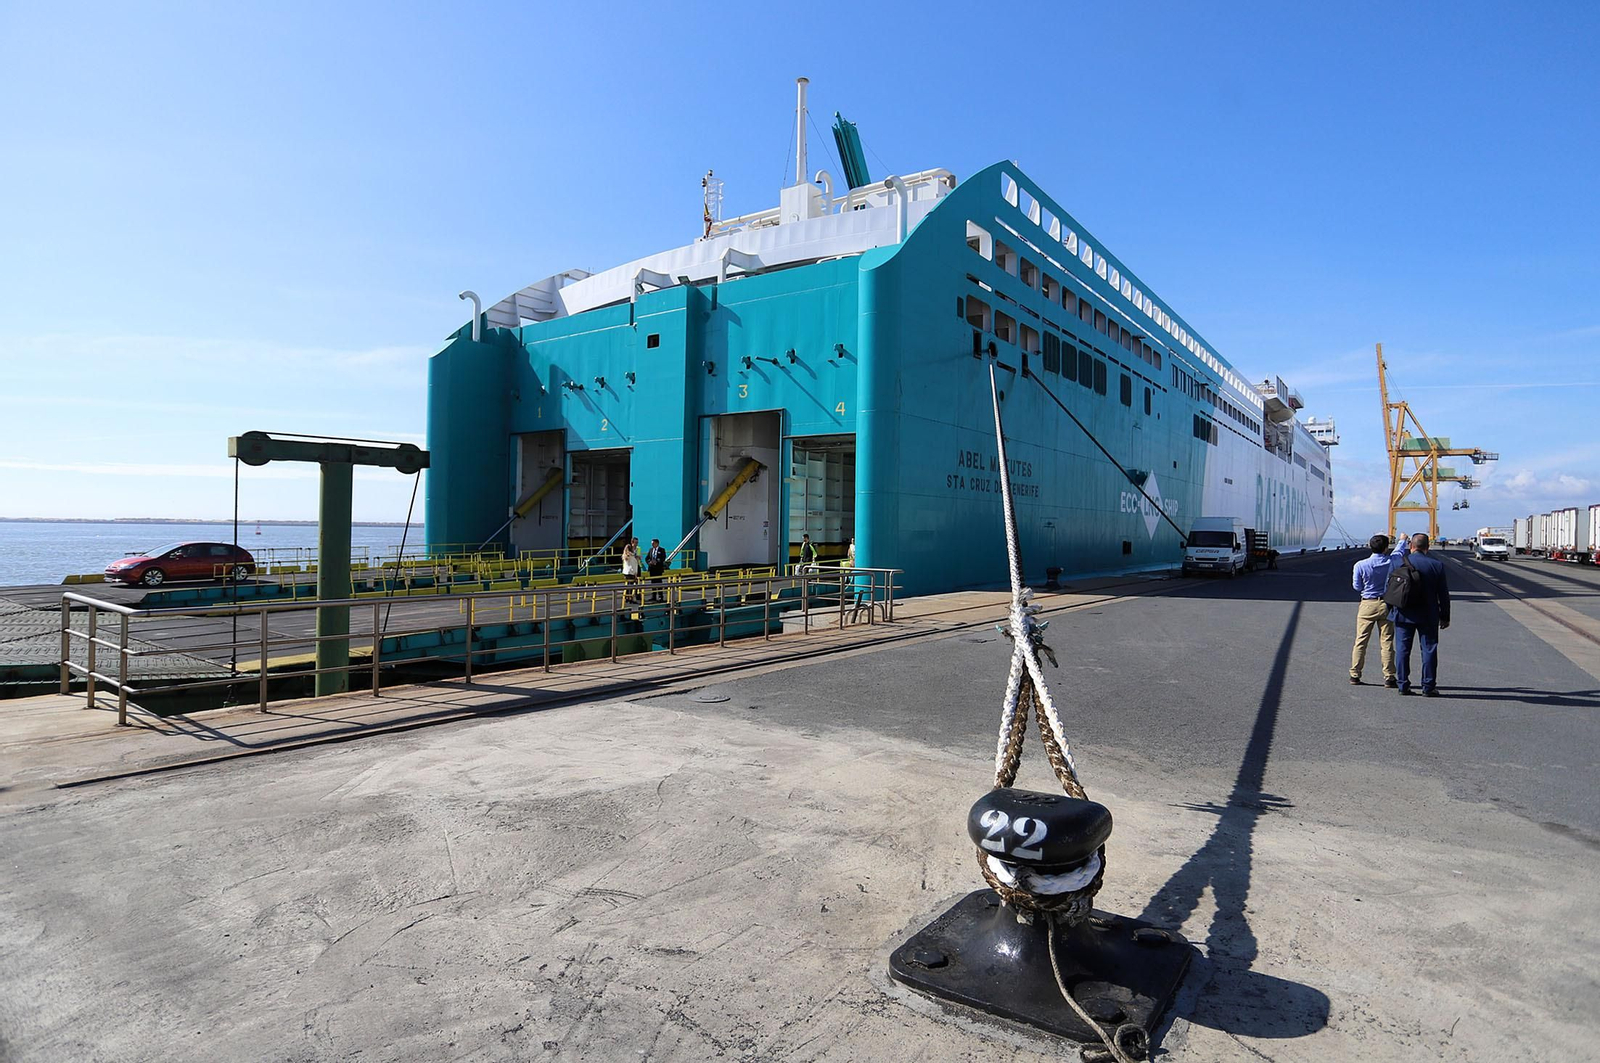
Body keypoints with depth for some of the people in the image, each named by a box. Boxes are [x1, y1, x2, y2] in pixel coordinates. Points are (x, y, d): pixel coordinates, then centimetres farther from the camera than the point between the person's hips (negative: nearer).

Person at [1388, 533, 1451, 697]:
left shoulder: (1398, 563, -5)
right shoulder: (1437, 566, -5)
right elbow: (1443, 594, 0)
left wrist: (1390, 611, 12)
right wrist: (1445, 617, 9)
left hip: (1403, 615, 0)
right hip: (1428, 616, 0)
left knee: (1402, 650, 7)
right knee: (1429, 650, 7)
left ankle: (1403, 685, 9)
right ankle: (1428, 687, 8)